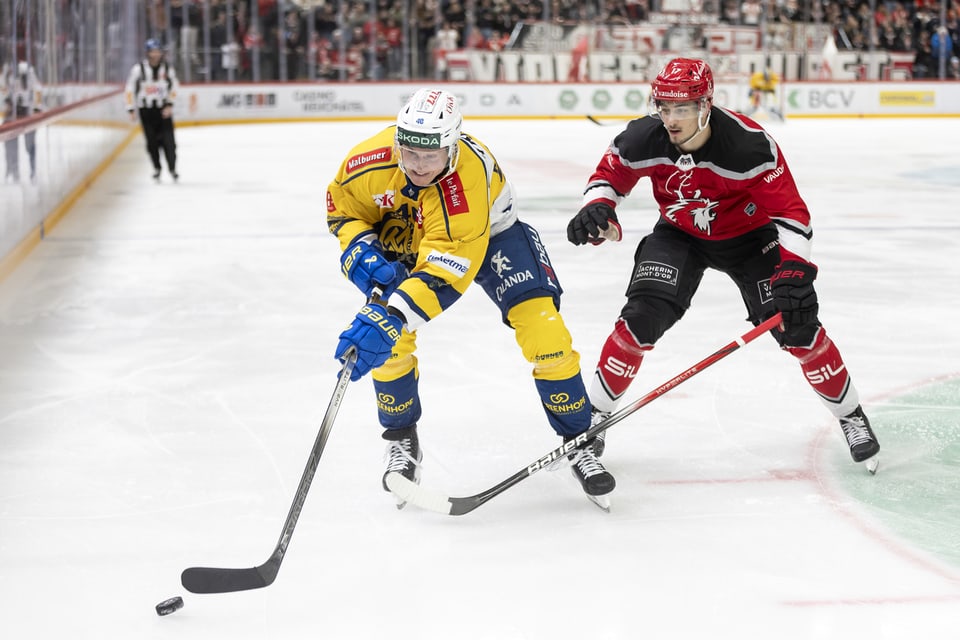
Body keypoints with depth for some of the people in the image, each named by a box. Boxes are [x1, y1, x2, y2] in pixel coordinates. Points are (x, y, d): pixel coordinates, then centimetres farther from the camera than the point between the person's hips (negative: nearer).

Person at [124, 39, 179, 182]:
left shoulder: (167, 69, -1)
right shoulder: (139, 69, -8)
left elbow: (173, 88, 9)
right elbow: (130, 89, -4)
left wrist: (169, 104, -3)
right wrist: (131, 109, -8)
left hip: (163, 109, 1)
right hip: (146, 110, -1)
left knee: (168, 140, -6)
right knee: (152, 141, 2)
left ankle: (172, 168, 4)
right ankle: (156, 168, 19)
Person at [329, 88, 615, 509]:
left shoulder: (467, 178, -42)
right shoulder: (370, 161, -29)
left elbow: (444, 271, -48)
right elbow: (341, 206, -6)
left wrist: (391, 316, -58)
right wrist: (360, 250, -24)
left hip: (489, 234, -3)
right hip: (405, 240, 3)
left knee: (542, 326, -18)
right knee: (388, 338, -17)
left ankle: (579, 442, -1)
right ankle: (401, 440, 10)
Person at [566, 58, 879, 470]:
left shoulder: (750, 145, -33)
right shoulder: (643, 140, -24)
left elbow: (790, 210, -25)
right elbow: (608, 176, -4)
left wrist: (794, 269, -36)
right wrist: (596, 211, -26)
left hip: (747, 235, -2)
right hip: (679, 235, 2)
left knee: (796, 326, -11)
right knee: (641, 319, -18)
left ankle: (850, 415, 10)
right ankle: (594, 413, 0)